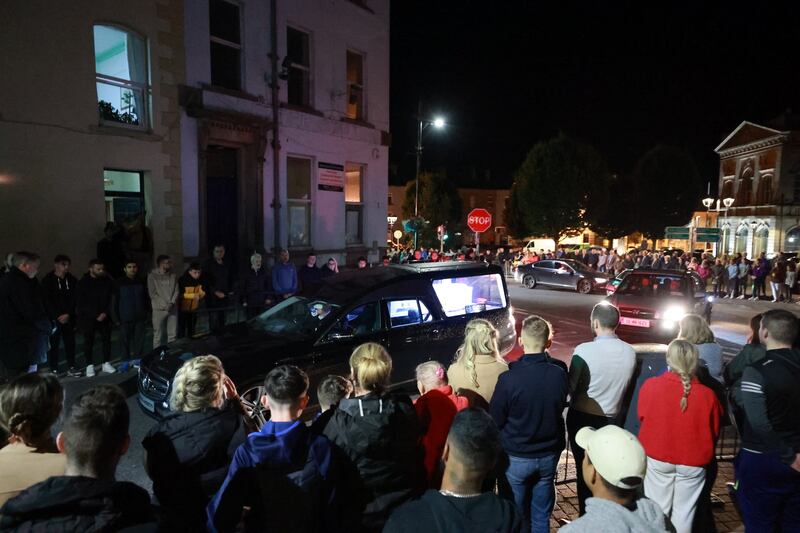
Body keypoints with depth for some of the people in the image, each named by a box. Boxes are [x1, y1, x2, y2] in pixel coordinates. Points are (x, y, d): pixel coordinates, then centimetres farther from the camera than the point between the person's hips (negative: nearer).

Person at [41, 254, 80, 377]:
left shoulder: (72, 280, 5)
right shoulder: (47, 280, -3)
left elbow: (74, 299, 3)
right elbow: (47, 301, -7)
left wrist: (68, 314, -9)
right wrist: (57, 316, -12)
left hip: (68, 317, 3)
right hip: (53, 318, -3)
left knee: (70, 343, 6)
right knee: (53, 344, 0)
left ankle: (71, 368, 15)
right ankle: (54, 370, 7)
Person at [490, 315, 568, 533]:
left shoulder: (508, 378, -26)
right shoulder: (560, 374, -14)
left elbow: (495, 421, -12)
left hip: (517, 457, -3)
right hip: (549, 454, 3)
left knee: (517, 515, 17)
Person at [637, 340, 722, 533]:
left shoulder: (650, 385, -16)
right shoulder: (707, 394, -15)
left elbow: (641, 417, 1)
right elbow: (715, 431, 0)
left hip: (657, 458, 0)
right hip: (693, 462, 0)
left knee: (657, 509, 15)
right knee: (684, 512, 14)